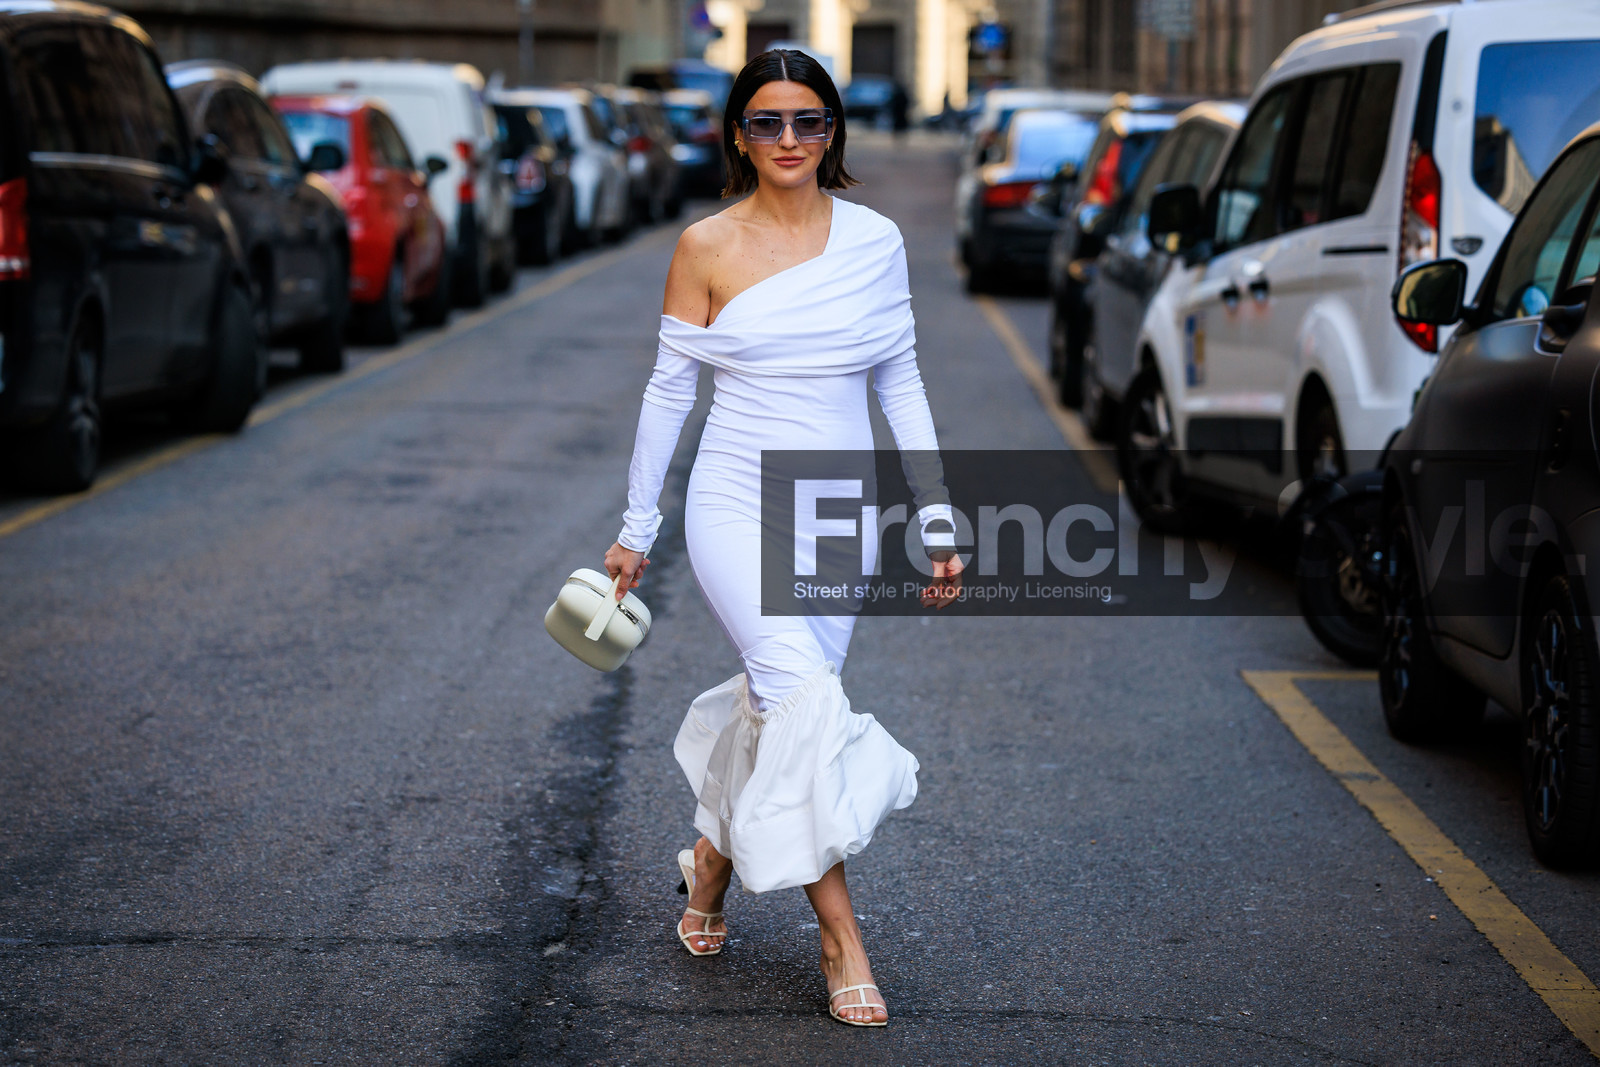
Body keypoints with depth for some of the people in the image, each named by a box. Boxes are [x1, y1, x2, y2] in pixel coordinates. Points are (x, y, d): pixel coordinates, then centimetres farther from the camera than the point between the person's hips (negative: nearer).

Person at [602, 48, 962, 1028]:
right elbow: (669, 390, 4)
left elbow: (902, 384, 9)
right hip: (738, 506, -3)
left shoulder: (875, 240, 3)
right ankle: (842, 939, -14)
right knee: (802, 696, -19)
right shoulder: (707, 248, -2)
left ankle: (713, 857, 36)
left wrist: (937, 521, 5)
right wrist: (638, 527, 7)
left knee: (781, 705, 6)